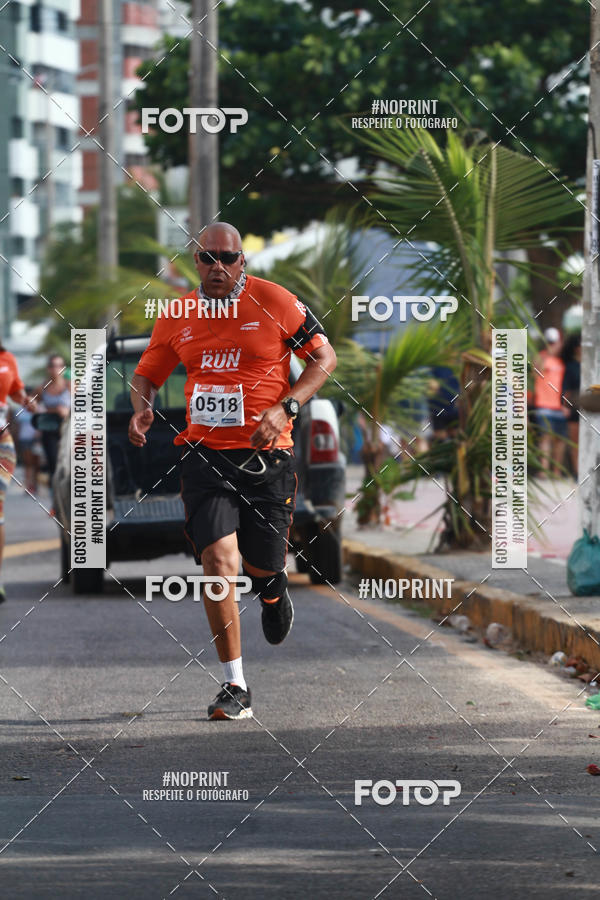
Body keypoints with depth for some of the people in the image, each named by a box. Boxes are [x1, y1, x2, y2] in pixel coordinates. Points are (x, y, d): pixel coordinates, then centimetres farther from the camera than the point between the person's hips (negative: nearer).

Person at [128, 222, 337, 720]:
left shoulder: (274, 301, -3)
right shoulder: (177, 316, 6)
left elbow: (324, 357, 2)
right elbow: (146, 374, 18)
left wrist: (284, 407, -13)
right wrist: (142, 408, -6)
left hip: (267, 454, -1)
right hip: (205, 454, 1)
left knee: (261, 565, 7)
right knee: (218, 558, -15)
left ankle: (272, 589, 50)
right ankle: (235, 687, -10)